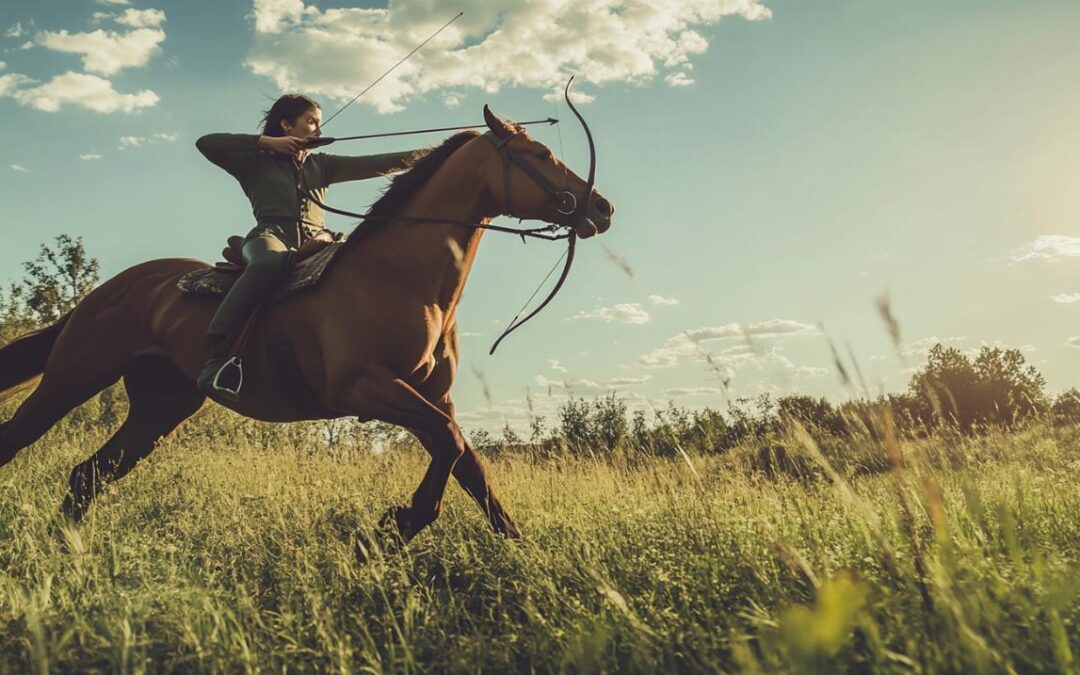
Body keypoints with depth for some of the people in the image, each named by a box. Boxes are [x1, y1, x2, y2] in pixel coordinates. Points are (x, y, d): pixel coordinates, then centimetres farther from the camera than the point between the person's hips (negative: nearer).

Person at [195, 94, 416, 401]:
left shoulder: (321, 165, 28)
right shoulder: (257, 161, 18)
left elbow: (373, 165, 17)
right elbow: (206, 143, 7)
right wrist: (267, 141, 3)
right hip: (271, 236, -5)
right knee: (270, 262, -40)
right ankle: (218, 357, -44)